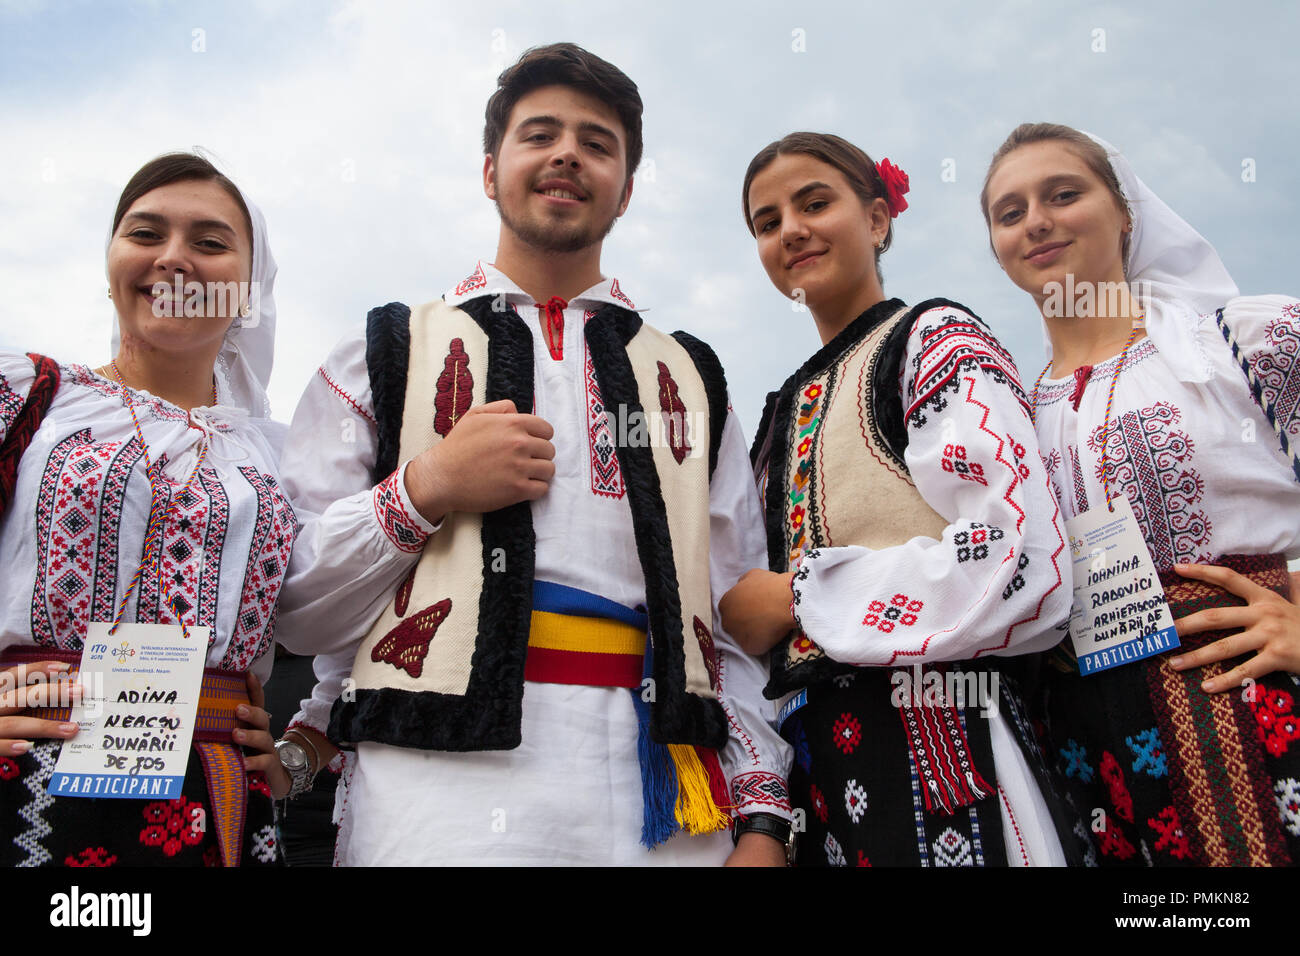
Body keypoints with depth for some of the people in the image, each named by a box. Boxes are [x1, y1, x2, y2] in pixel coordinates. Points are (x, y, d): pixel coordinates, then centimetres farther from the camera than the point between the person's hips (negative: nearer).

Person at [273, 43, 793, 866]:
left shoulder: (690, 382, 15)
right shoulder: (386, 357, 10)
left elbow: (738, 620, 11)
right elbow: (290, 605, 5)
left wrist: (761, 818, 2)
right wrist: (423, 492, -9)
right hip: (441, 776, -1)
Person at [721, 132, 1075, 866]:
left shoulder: (939, 340, -2)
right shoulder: (790, 408, 17)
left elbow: (1021, 566, -17)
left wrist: (796, 594, -10)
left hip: (938, 740, -6)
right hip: (814, 761, 7)